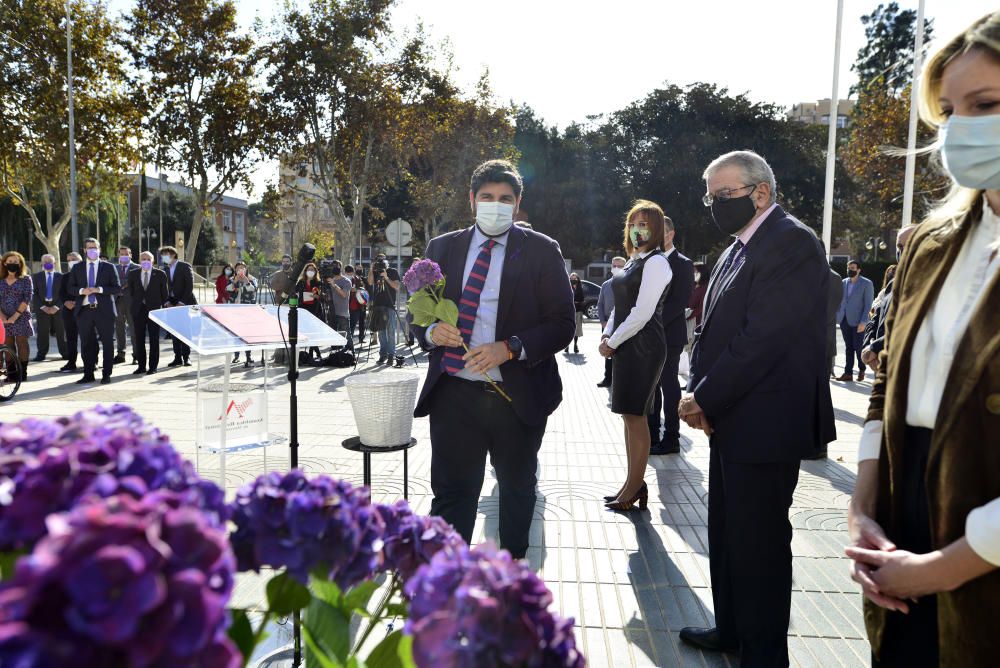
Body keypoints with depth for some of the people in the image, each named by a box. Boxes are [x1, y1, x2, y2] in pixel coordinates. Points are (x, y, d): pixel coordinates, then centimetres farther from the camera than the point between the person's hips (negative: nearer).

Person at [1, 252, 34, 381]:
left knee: (21, 344, -1)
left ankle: (23, 373, 1)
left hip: (21, 317, -3)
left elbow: (27, 299, -7)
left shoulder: (26, 279, 1)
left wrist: (15, 316, -14)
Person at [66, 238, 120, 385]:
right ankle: (88, 374, 16)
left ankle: (106, 374, 10)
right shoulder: (77, 268, 12)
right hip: (84, 310, 2)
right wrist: (82, 291, -9)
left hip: (104, 310, -2)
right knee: (86, 344, 7)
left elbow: (117, 289, 0)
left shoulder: (109, 267, 6)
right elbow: (70, 288, 11)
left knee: (107, 343, 1)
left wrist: (99, 289, -13)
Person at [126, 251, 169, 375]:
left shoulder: (160, 274, 1)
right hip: (138, 310, 3)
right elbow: (130, 291, 17)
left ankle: (153, 367, 6)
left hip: (154, 309, -3)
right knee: (139, 339, 5)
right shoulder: (133, 274, 7)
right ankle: (141, 366, 13)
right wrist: (133, 304, 13)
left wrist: (162, 306, 6)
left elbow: (165, 293, 6)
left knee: (154, 339, 0)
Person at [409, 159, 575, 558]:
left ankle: (512, 561, 44)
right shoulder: (442, 248, 6)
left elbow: (562, 324, -6)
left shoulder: (541, 251, -2)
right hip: (453, 394, 1)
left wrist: (510, 348, -21)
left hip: (517, 395, -1)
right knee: (451, 491, 6)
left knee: (517, 488, 19)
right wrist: (431, 331, -12)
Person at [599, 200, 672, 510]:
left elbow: (642, 313, -18)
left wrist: (613, 343, -12)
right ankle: (634, 483, 21)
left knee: (634, 415, -3)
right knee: (630, 415, 12)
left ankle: (634, 488, 8)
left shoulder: (656, 263, -11)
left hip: (643, 347, -9)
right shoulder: (634, 262, 16)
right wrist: (607, 335, 3)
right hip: (628, 346, 9)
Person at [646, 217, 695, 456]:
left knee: (668, 385, -1)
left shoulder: (683, 264, -6)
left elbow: (682, 301, -15)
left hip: (669, 335, -7)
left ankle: (671, 439, 8)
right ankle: (652, 436, 20)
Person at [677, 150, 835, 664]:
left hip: (764, 423, -9)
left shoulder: (791, 243, -15)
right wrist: (701, 395, 0)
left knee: (759, 541, 4)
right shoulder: (739, 249, 15)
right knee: (726, 532, 19)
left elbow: (764, 338, -22)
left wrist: (705, 398, -16)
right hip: (730, 418, 9)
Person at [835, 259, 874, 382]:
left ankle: (861, 370, 21)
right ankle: (848, 373, 10)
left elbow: (868, 304, -7)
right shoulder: (843, 283, 10)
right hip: (844, 320, 4)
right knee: (849, 347, 7)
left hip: (857, 321, -4)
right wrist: (836, 316, 5)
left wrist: (863, 322, -14)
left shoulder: (866, 284, -3)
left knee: (858, 347, 0)